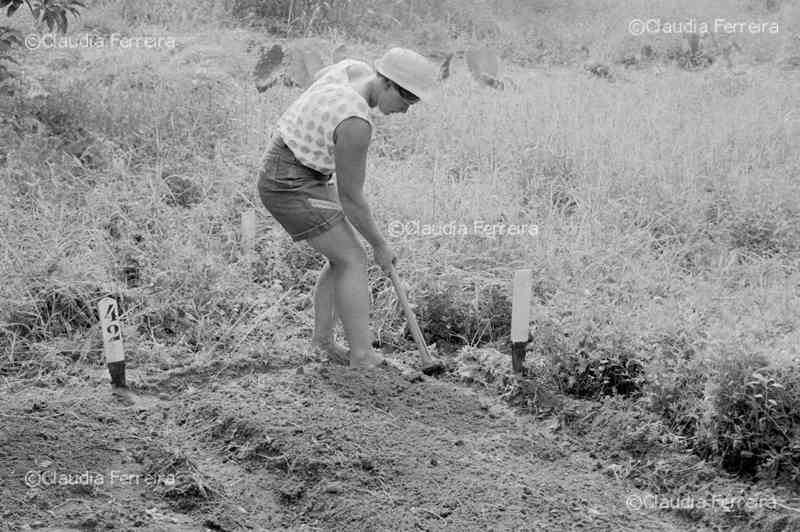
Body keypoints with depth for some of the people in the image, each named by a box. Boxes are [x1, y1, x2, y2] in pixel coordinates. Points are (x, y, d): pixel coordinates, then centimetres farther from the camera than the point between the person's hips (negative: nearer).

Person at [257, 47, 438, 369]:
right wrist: (380, 245, -4)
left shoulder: (357, 69, -3)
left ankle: (322, 339, 9)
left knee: (343, 260, 11)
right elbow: (351, 199, -18)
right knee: (354, 261, -9)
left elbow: (318, 80, 22)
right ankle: (363, 358, -8)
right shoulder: (356, 125, -27)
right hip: (292, 188, -10)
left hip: (301, 176, 10)